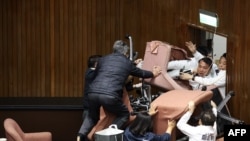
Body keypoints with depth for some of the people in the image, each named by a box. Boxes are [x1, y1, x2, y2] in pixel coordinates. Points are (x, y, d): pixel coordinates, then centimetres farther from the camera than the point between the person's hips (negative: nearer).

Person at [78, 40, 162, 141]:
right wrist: (153, 74, 59)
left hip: (93, 92, 4)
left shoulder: (103, 59, 25)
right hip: (110, 95, -4)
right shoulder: (127, 62, 20)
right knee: (124, 115, 22)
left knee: (92, 115, 32)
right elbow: (141, 73, 38)